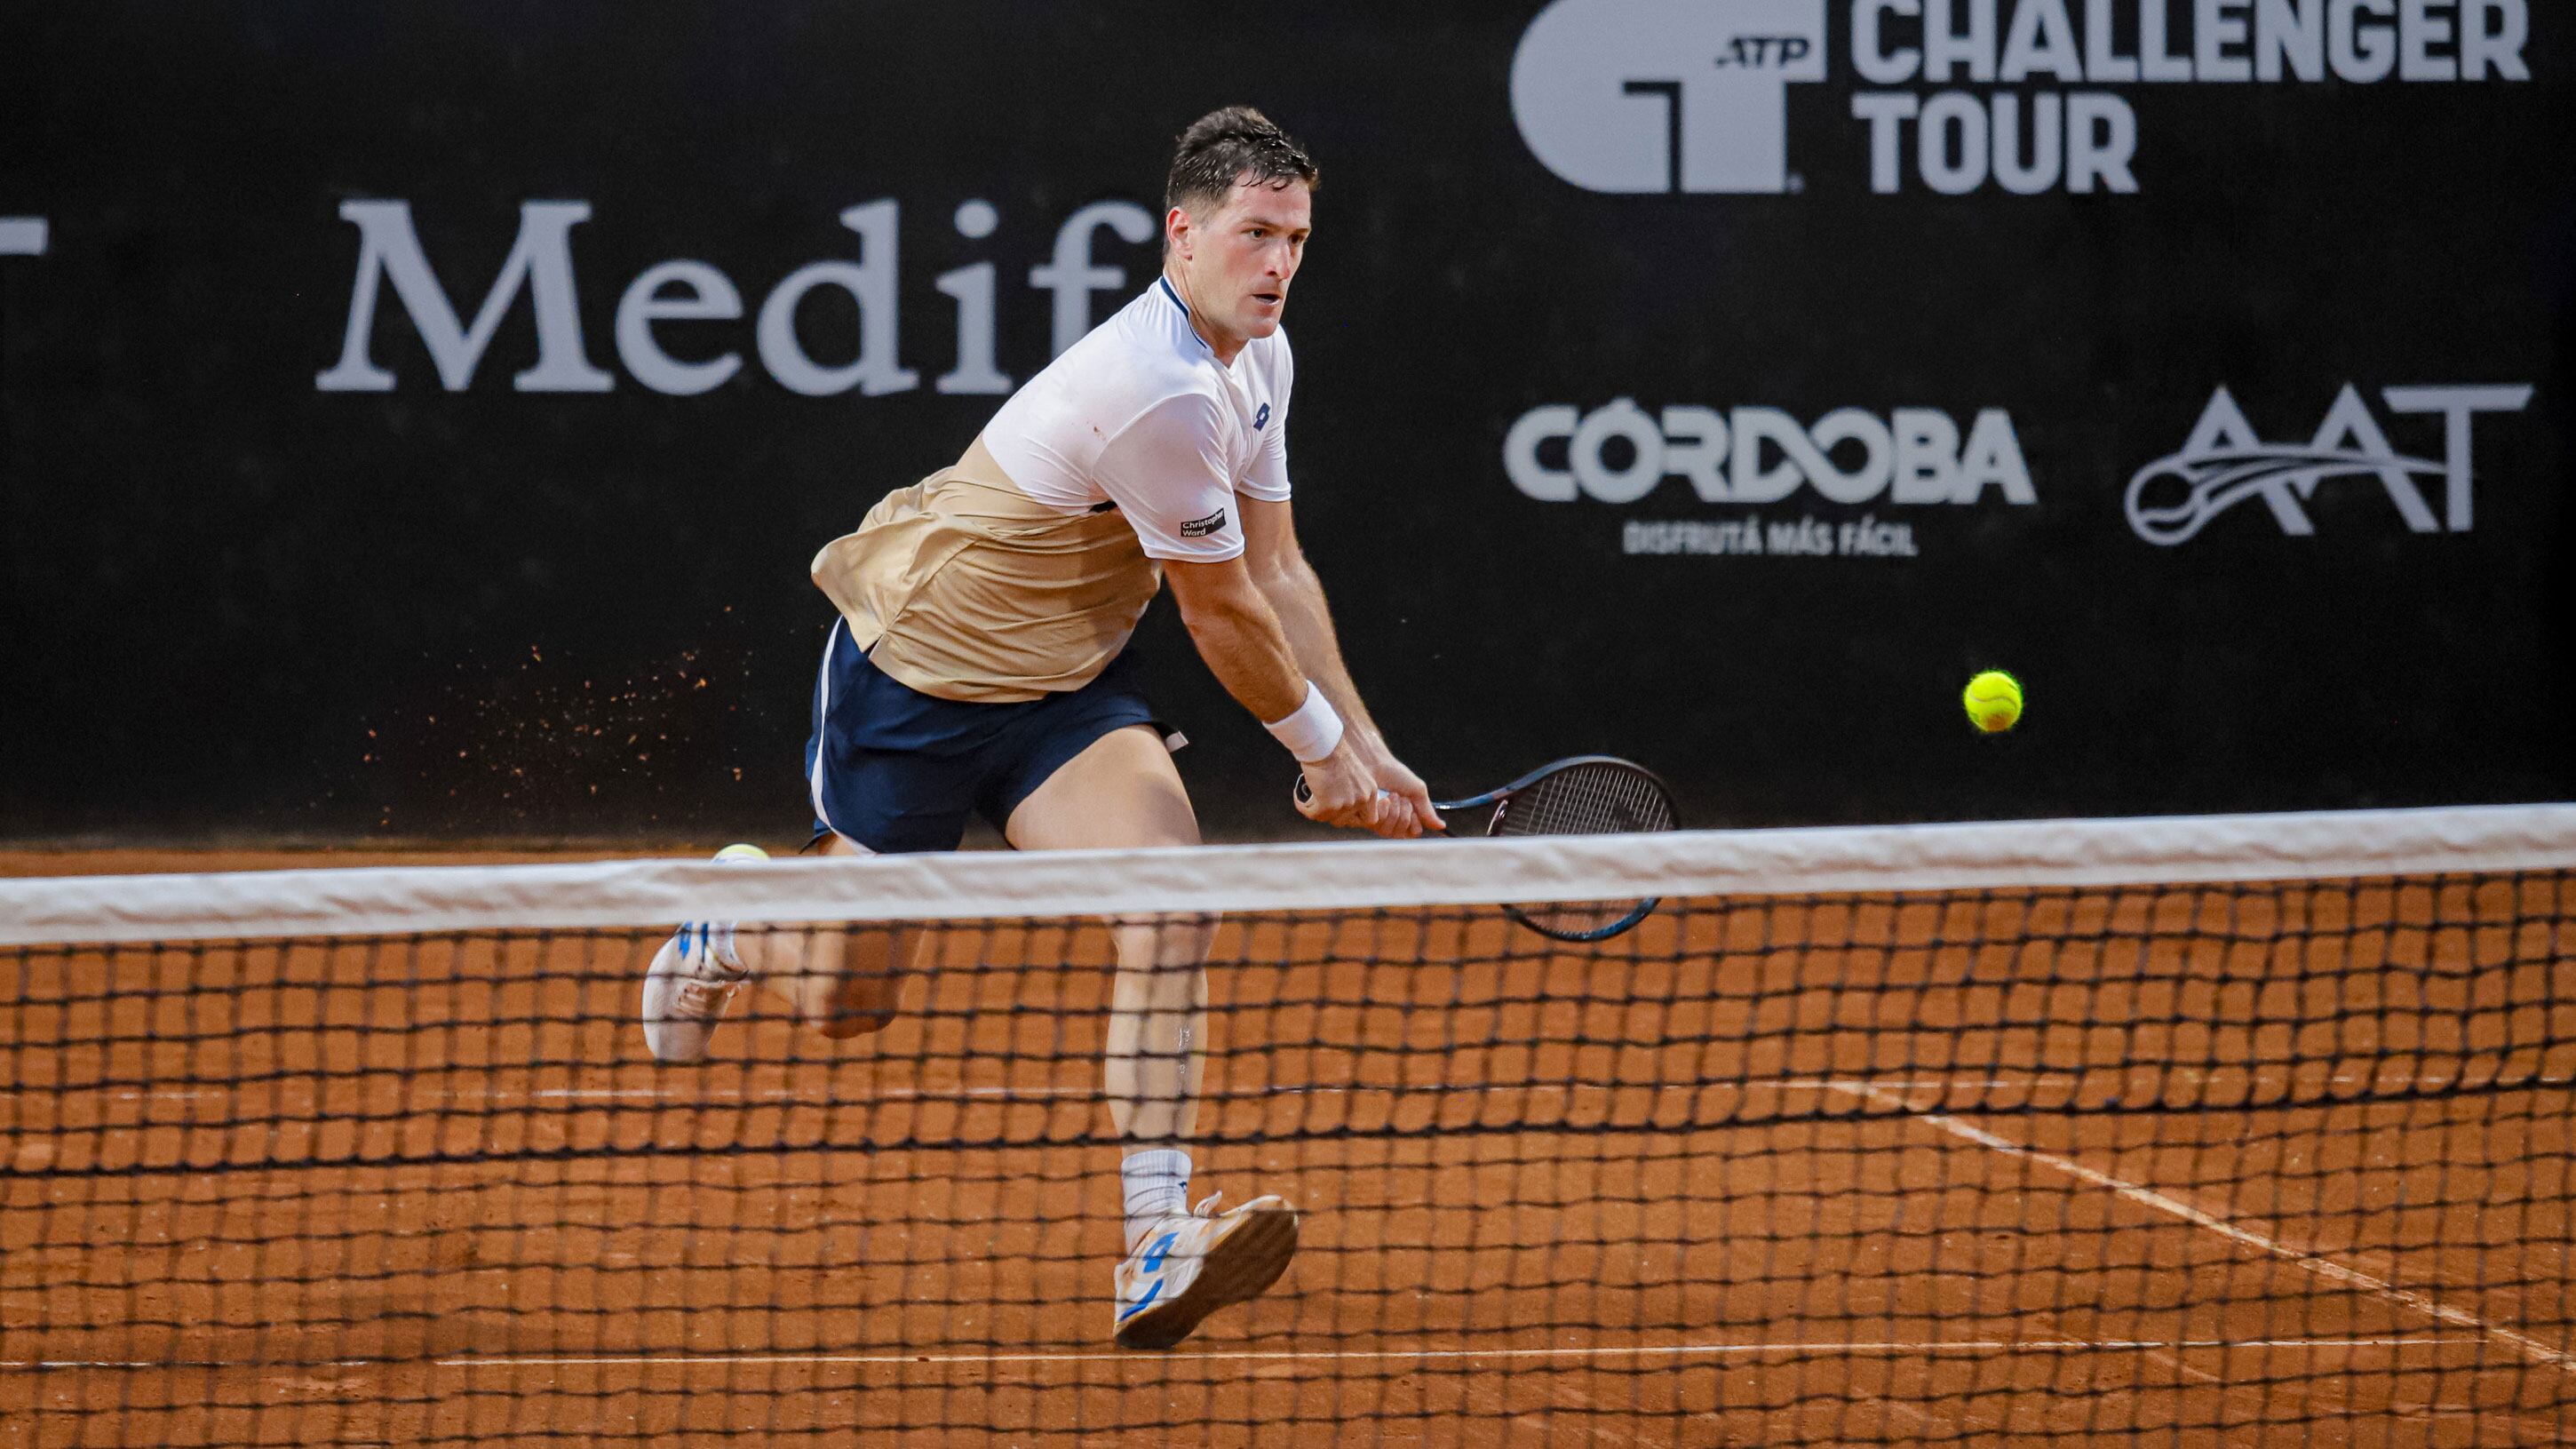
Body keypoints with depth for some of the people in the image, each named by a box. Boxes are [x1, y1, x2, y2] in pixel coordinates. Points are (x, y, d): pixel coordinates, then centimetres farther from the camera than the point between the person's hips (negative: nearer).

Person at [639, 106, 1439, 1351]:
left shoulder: (1256, 358, -1)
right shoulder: (1161, 393, -31)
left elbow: (1274, 572, 8)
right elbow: (1222, 616, -19)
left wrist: (1366, 750, 3)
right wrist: (1320, 749, -4)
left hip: (1064, 682, 7)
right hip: (917, 661, -7)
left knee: (1172, 899, -20)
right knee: (846, 1002, 7)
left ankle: (1156, 1250, -25)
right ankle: (727, 933, 45)